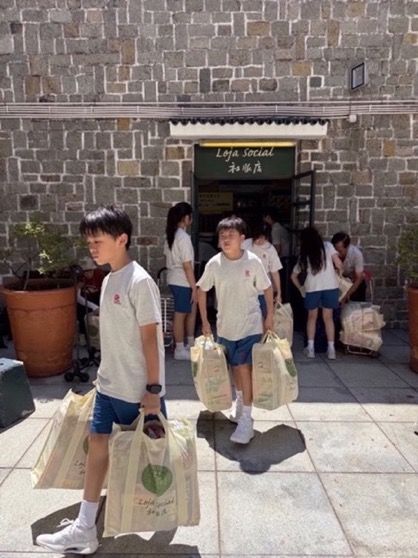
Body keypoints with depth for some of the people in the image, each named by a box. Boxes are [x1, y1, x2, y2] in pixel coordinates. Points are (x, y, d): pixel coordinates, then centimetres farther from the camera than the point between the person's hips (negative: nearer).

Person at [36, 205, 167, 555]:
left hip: (138, 389, -8)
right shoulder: (109, 280, 6)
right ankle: (85, 530, 23)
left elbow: (150, 337, -20)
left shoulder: (139, 281, -20)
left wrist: (153, 388, -18)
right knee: (98, 442, 10)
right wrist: (107, 374, 19)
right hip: (109, 384, 8)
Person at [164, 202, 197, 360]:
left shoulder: (171, 235, 8)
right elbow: (187, 266, -21)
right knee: (181, 315, 2)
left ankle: (191, 344, 27)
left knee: (192, 310, 18)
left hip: (174, 279, 9)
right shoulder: (183, 237, -20)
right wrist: (194, 287, -16)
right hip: (182, 282, -9)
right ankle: (180, 350, 14)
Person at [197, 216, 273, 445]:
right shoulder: (214, 263, -8)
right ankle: (240, 400, 44)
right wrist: (205, 321, 3)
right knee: (235, 367, 18)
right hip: (225, 325, 3)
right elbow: (202, 290, 3)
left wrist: (269, 317, 0)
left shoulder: (253, 261, -13)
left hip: (250, 325, -3)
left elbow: (267, 288, 0)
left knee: (244, 368, -8)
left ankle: (246, 419, 2)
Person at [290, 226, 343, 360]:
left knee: (312, 317, 15)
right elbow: (338, 264, -3)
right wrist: (340, 271, 17)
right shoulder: (327, 246, 6)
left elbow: (293, 276, 15)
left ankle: (310, 348, 13)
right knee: (328, 317, 9)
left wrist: (301, 288, 24)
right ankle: (331, 349, 9)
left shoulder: (304, 255, 12)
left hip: (312, 288, 1)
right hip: (330, 286, -1)